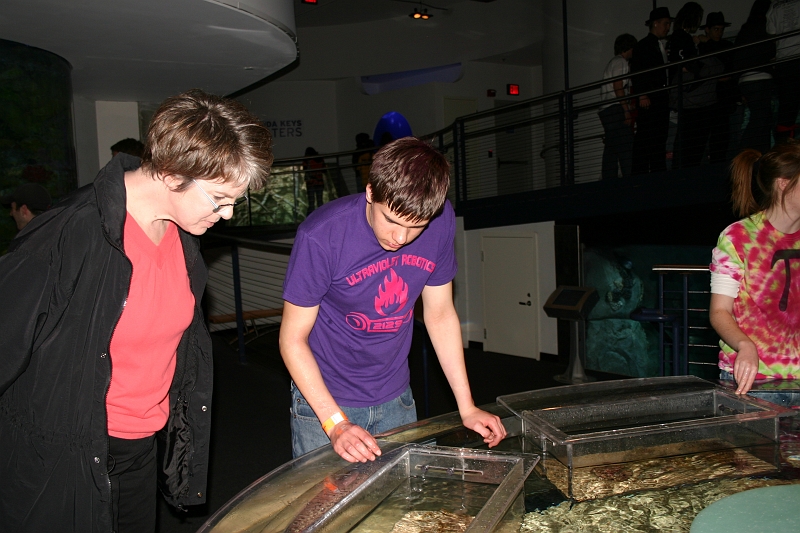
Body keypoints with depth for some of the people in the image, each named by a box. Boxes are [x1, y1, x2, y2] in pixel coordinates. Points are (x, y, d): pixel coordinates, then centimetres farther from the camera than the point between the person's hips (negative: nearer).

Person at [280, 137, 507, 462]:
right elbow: (293, 339, -16)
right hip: (324, 399, -3)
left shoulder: (441, 222, -12)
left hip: (396, 399, 4)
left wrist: (467, 408, -1)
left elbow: (440, 314, -1)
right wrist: (335, 423, -25)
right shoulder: (320, 237, -25)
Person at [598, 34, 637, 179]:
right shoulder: (620, 62, -1)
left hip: (607, 111, 10)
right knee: (626, 147, -18)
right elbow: (618, 87, -14)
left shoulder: (613, 62, 29)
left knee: (611, 151, 4)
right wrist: (627, 110, -17)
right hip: (615, 109, -10)